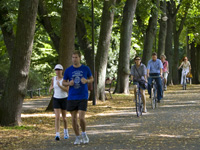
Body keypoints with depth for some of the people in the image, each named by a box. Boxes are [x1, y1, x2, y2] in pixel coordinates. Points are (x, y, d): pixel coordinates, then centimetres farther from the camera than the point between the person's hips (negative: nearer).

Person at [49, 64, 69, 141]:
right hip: (56, 100, 1)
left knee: (64, 118, 10)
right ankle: (57, 135, -20)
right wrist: (51, 88, -13)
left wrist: (60, 86, -34)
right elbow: (50, 90, 12)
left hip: (64, 100, -1)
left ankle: (66, 132, 37)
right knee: (57, 117, -15)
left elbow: (67, 90, -19)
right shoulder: (53, 78, 2)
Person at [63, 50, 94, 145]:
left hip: (83, 97, -2)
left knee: (81, 118, -12)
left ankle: (84, 134, 14)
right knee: (74, 119, 4)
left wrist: (86, 81, -9)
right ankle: (78, 137, 19)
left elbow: (91, 79, 13)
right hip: (72, 97, 2)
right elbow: (64, 82, 12)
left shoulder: (86, 69, 1)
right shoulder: (68, 70, 3)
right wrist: (69, 83, -11)